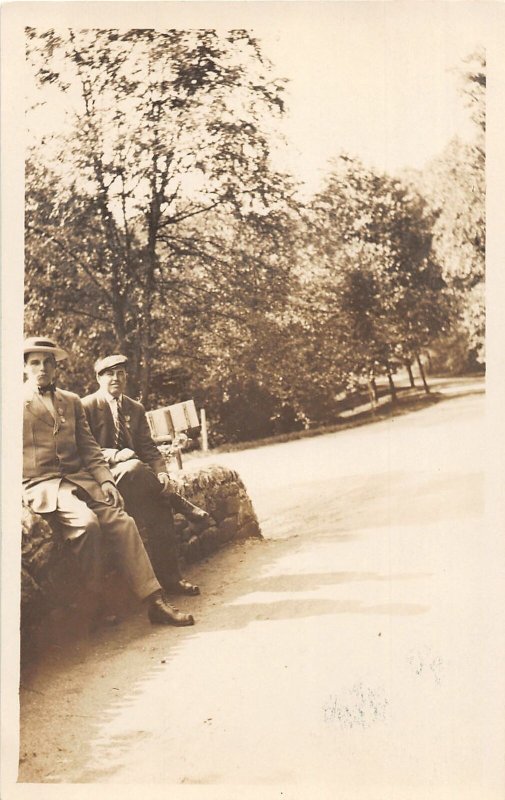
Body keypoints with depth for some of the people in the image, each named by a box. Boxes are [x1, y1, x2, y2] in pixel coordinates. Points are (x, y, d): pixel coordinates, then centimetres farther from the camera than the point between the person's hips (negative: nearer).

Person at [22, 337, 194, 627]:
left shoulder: (72, 401, 19)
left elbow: (89, 448, 16)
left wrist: (105, 479, 1)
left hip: (78, 479, 5)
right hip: (39, 484, -5)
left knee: (122, 522, -15)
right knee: (86, 522, -31)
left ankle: (155, 601, -14)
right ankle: (94, 604, -14)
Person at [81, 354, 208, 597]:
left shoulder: (136, 409, 15)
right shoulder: (86, 406, -3)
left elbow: (148, 447, 9)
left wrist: (161, 472, -10)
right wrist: (114, 455, -25)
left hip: (132, 472, 5)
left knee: (159, 504, -23)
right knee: (135, 467, -38)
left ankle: (169, 577, -17)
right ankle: (181, 504, -14)